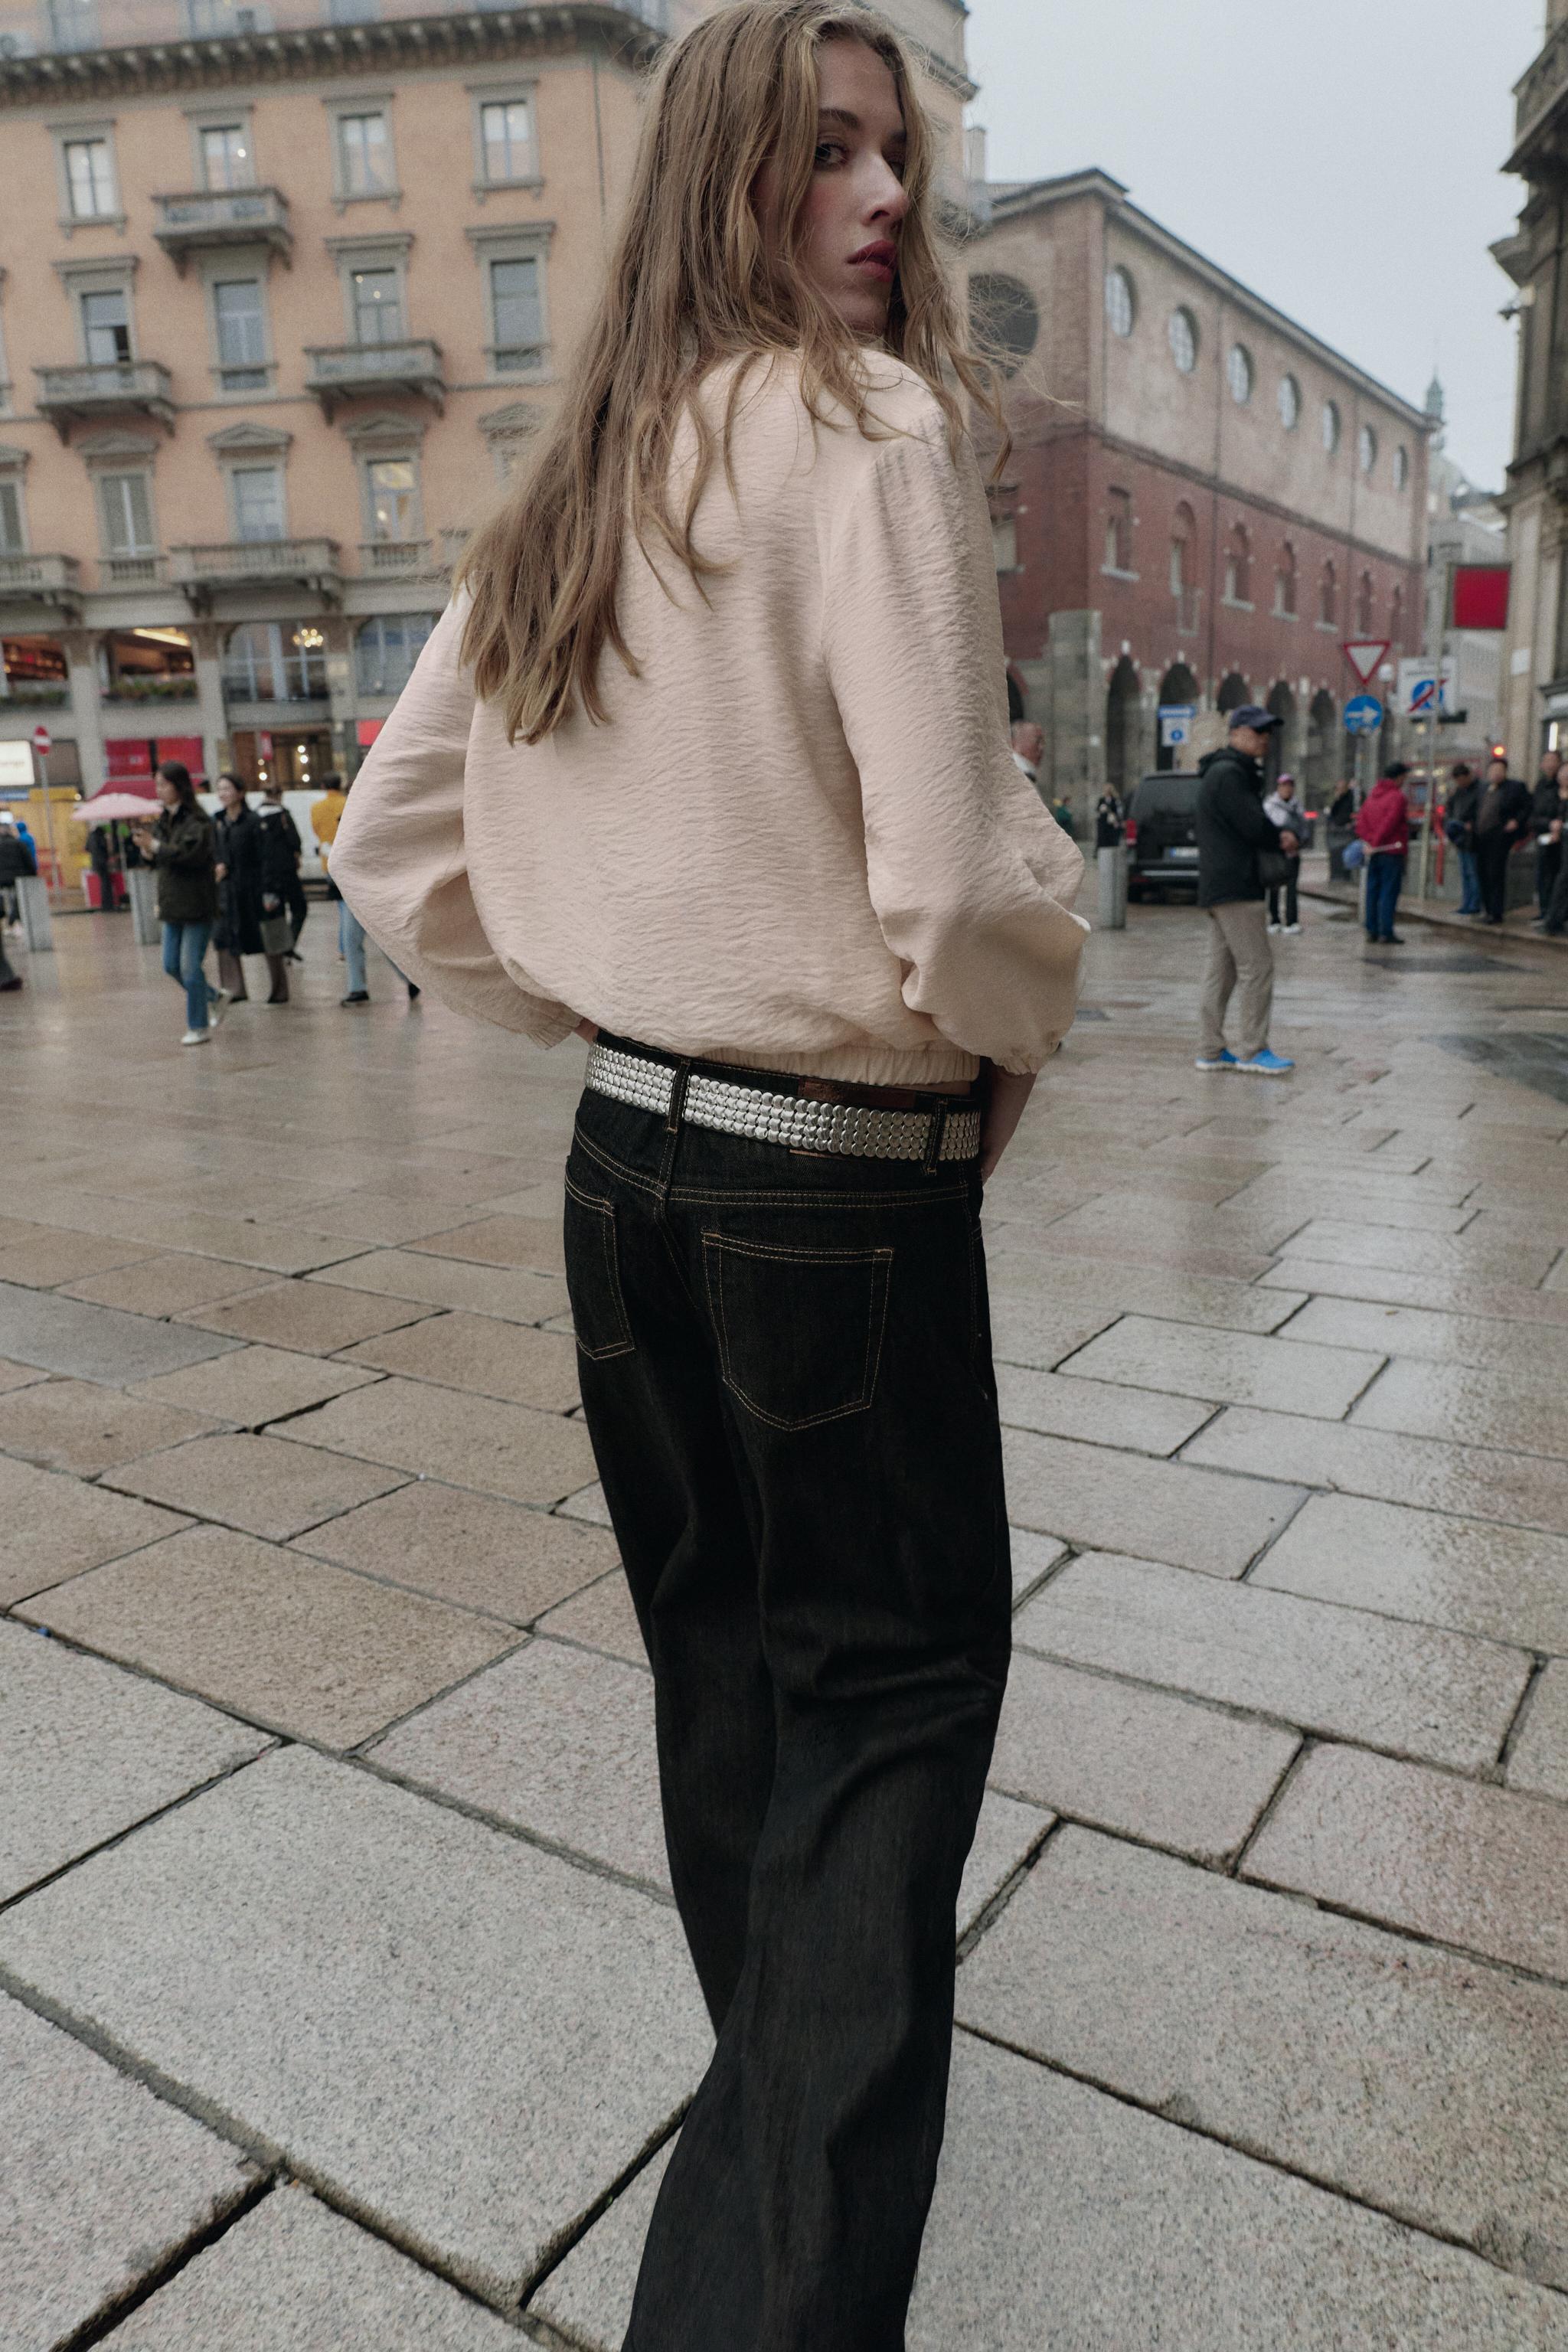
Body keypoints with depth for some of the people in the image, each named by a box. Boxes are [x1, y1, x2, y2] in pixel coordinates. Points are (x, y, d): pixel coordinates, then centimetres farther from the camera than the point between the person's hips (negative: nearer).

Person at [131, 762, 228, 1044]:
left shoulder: (197, 820, -12)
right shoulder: (162, 819, 11)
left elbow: (191, 853, -24)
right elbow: (158, 859, 17)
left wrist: (155, 846, -23)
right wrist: (148, 852, -5)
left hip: (197, 903, -8)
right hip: (172, 903, 8)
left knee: (191, 967, -4)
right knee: (172, 965, 12)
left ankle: (198, 1027, 7)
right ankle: (215, 997, 31)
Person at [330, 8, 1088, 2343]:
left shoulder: (571, 487, 10)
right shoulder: (871, 427, -12)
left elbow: (397, 851, 13)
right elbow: (959, 877, -23)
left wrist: (611, 1007, 14)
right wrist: (1016, 1035, -2)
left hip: (630, 1157, 8)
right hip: (847, 1177, -7)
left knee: (722, 1656, 22)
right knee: (896, 1676, 10)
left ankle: (789, 2100, 47)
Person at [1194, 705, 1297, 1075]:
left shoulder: (1236, 773, 22)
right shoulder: (1228, 774, -13)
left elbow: (1253, 822, 20)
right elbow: (1254, 826, -19)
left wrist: (1279, 836, -1)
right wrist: (1283, 839, 0)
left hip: (1221, 887, 11)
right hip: (1234, 887, -11)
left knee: (1222, 969, 11)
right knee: (1257, 965, -8)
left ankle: (1211, 1051, 14)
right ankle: (1254, 1051, -4)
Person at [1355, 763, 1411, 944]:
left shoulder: (1373, 794, 13)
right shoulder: (1397, 797, -11)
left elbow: (1361, 818, 9)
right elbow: (1390, 822, -20)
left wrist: (1367, 840, 1)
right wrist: (1376, 843, -14)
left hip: (1374, 852, 7)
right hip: (1392, 852, -7)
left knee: (1373, 891, 11)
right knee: (1389, 893, -5)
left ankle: (1372, 931, 13)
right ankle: (1386, 933, -6)